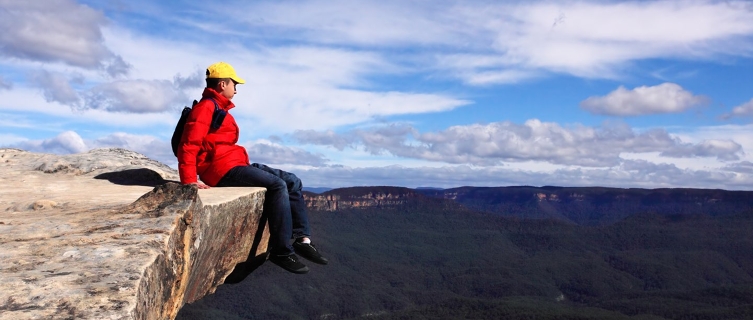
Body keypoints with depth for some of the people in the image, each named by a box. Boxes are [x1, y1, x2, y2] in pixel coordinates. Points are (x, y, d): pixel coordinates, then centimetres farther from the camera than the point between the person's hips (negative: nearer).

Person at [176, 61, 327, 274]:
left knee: (292, 182, 3)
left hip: (236, 165, 10)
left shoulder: (219, 108, 24)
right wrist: (189, 181, -25)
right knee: (277, 186, -25)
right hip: (223, 169, -10)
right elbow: (189, 145, -17)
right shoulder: (206, 107, -6)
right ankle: (281, 250, -21)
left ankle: (302, 239, -5)